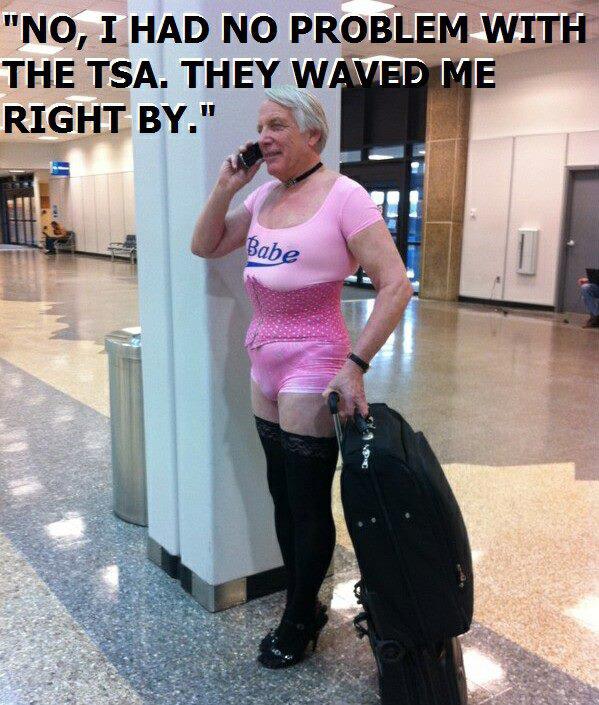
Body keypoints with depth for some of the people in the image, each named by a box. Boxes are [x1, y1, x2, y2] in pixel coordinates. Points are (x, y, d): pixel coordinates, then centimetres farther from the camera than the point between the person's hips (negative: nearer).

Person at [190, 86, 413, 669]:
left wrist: (355, 365, -23)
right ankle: (305, 608, 37)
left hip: (311, 371, -8)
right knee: (282, 495, 17)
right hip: (265, 364, 8)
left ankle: (298, 623, 29)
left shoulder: (342, 195, -14)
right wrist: (226, 185, 2)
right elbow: (204, 246, 15)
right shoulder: (263, 197, 8)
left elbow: (396, 287, -18)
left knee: (309, 505, 7)